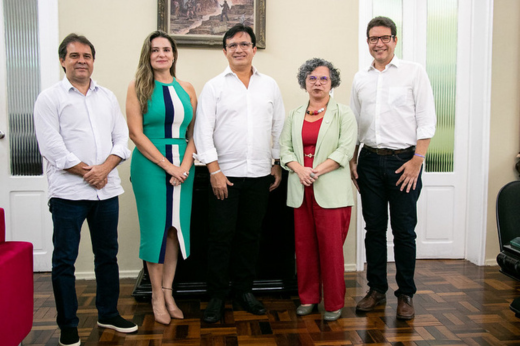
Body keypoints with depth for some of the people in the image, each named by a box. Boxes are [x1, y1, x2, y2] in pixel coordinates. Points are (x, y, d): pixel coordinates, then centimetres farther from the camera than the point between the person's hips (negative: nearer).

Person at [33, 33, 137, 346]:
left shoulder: (108, 97, 14)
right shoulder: (50, 98, 0)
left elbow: (122, 138, 7)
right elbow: (51, 146, -9)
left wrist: (104, 168, -9)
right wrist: (86, 172, -11)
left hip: (107, 190, 4)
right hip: (68, 192, -4)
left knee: (108, 255, 13)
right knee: (64, 260, 3)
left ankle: (108, 314, 29)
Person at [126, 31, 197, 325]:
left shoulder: (186, 88, 9)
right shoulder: (138, 87, 0)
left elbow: (194, 132, 7)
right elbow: (136, 133, -7)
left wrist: (185, 165, -8)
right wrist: (168, 166, -13)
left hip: (183, 166, 4)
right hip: (150, 165, -3)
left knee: (176, 227, 7)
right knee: (156, 227, 2)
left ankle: (168, 292, 21)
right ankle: (157, 295, 17)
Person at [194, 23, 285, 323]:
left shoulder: (270, 85, 10)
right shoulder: (214, 86, 2)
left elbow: (279, 127, 13)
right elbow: (203, 131, -3)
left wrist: (278, 165, 8)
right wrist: (214, 169, -11)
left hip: (260, 175, 3)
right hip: (225, 174, -2)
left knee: (251, 234, 10)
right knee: (222, 236, 1)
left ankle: (244, 290, 25)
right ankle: (217, 296, 14)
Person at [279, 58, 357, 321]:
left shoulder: (343, 113, 3)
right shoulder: (295, 116, 15)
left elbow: (345, 150, -7)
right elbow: (284, 147, 8)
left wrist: (316, 171, -16)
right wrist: (299, 170, -11)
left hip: (331, 190, -4)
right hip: (301, 191, 4)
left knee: (331, 247, -2)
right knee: (304, 245, 8)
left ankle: (334, 303, 12)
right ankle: (308, 298, 23)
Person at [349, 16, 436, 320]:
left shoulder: (414, 72, 0)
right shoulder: (360, 79, 12)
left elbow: (427, 120, -4)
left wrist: (417, 160, -12)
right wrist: (352, 161, 7)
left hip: (403, 160, -3)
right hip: (370, 160, 4)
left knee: (404, 231, 2)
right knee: (374, 228, 9)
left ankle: (406, 294, 16)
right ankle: (377, 289, 21)